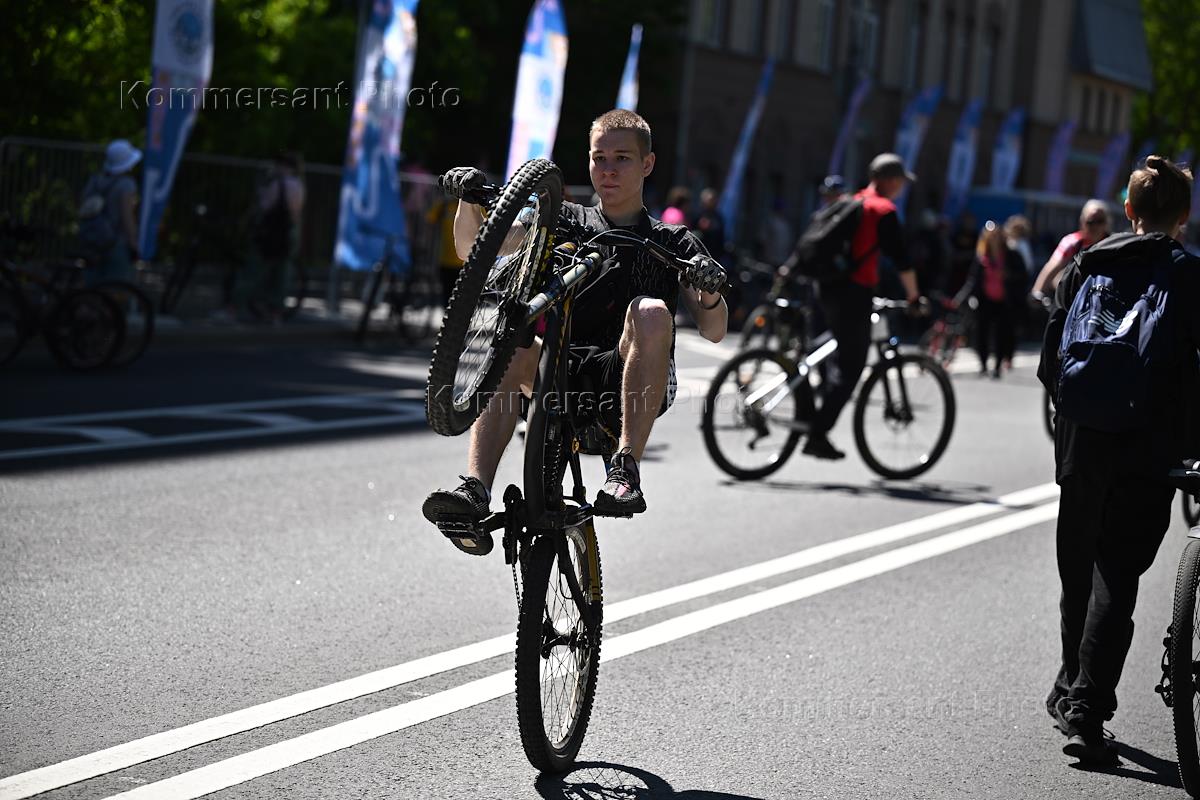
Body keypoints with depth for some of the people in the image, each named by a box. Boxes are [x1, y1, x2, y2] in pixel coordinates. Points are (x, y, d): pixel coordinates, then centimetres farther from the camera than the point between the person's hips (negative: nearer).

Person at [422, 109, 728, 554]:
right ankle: (475, 491, -43)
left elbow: (713, 330, 3)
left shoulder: (670, 242, 14)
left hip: (631, 383, -1)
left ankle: (626, 467, -35)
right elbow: (472, 248, 7)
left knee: (651, 312, -31)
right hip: (564, 374, 1)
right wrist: (470, 198, -13)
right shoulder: (566, 223, 17)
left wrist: (710, 290, -19)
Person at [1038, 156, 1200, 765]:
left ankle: (1073, 690, 30)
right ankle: (1086, 709, -12)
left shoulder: (1085, 267, 6)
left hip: (1082, 441, 3)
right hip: (1150, 449, -3)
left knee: (1078, 569, 17)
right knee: (1117, 576, -3)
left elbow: (1050, 360, 6)